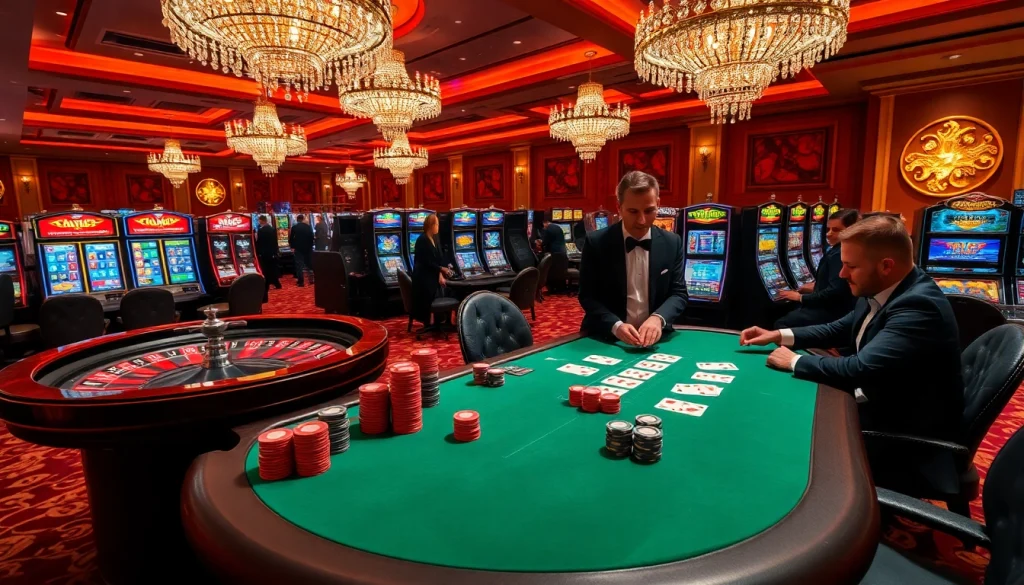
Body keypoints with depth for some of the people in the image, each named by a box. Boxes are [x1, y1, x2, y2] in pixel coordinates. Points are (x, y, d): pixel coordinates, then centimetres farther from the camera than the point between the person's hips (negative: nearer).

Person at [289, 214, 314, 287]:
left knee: (299, 264, 0)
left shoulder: (294, 227, -2)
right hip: (308, 247, 2)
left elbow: (291, 238, 0)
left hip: (298, 248, -2)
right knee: (309, 263, 12)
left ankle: (301, 281, -3)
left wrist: (292, 246, 15)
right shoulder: (308, 227, 3)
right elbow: (312, 237, 4)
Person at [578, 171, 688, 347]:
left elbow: (679, 293, 3)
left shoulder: (672, 243, 2)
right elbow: (587, 296, -5)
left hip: (654, 339, 3)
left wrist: (658, 318, -18)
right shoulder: (596, 242, -6)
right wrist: (615, 326, -22)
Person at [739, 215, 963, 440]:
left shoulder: (919, 305, -29)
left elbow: (860, 370, -37)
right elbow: (840, 329, 14)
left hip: (907, 426, -7)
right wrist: (778, 335, 2)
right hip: (878, 400, 7)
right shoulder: (877, 290, -1)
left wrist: (795, 361, -21)